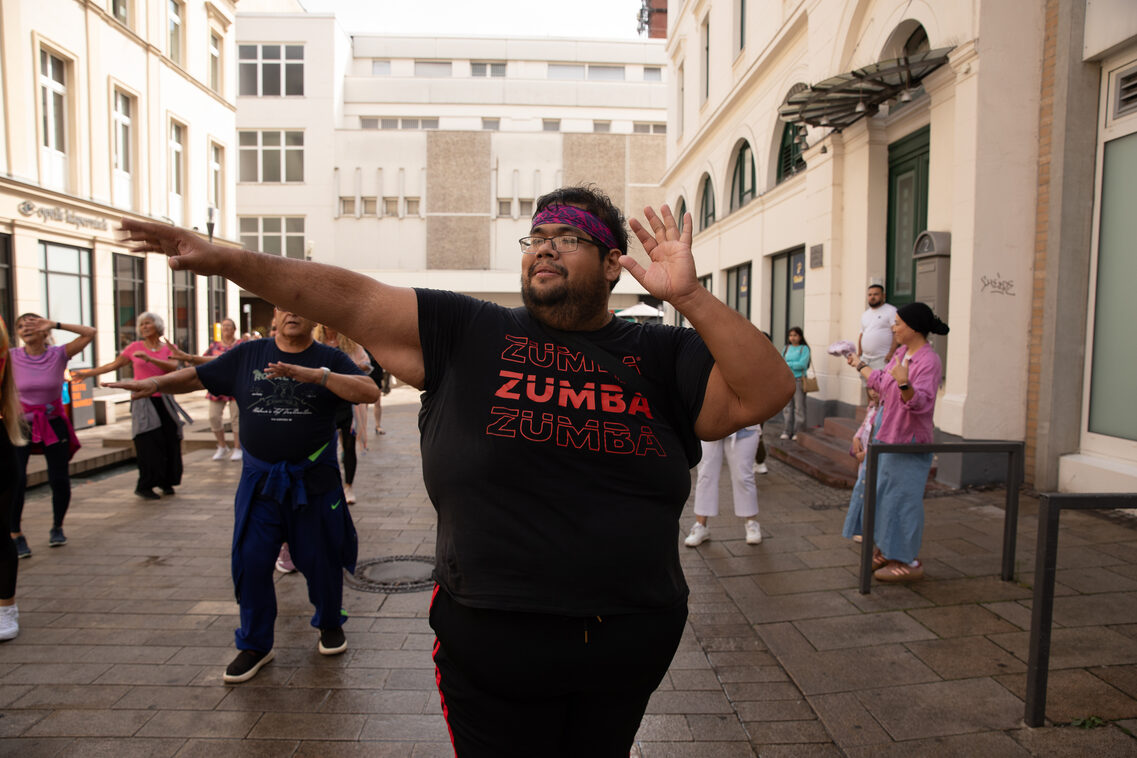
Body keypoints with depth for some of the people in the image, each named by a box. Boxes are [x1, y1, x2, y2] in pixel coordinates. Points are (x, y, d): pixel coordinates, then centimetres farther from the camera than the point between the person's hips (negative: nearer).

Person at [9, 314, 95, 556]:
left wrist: (56, 324, -15)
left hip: (54, 424, 0)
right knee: (15, 480, -15)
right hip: (22, 425, 0)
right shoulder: (12, 357, -3)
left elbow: (89, 333, -14)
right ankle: (15, 535, 3)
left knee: (60, 481, 0)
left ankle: (57, 527, 27)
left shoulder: (59, 354, -5)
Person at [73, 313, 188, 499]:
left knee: (170, 441, 0)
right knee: (149, 444, -7)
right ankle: (144, 486, 2)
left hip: (163, 401, 1)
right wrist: (87, 373, 13)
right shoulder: (134, 348, 6)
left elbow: (172, 367, -14)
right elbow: (113, 365, 14)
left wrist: (148, 358, -23)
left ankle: (166, 481, 16)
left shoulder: (168, 348, 5)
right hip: (143, 402, -1)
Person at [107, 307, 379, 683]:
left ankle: (330, 624, 35)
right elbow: (196, 376, 10)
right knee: (252, 562, 4)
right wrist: (156, 382, -8)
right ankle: (254, 645, 22)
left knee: (321, 559, 9)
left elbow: (369, 391, -17)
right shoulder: (247, 355, 6)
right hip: (259, 481, 2)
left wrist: (314, 374, -27)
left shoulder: (329, 359, -2)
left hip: (314, 481, -2)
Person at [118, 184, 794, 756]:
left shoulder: (661, 358, 0)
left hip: (634, 647, 3)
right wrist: (226, 259, -9)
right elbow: (352, 298, -4)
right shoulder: (466, 334, -2)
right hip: (492, 645, -2)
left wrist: (688, 296, -19)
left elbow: (767, 392, -9)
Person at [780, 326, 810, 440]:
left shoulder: (804, 348, -1)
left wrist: (787, 364, -6)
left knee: (799, 407, -2)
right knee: (786, 406, 3)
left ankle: (798, 432, 3)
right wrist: (794, 365, -5)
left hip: (799, 380, -4)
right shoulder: (786, 348, 14)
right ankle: (786, 431, 8)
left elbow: (802, 364, -11)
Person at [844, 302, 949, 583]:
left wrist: (904, 383, -45)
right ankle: (886, 551, 30)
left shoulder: (929, 361, -18)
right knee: (882, 494, 16)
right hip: (887, 436, 9)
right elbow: (882, 382, 24)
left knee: (902, 499, -1)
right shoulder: (902, 352, 8)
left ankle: (909, 562, 12)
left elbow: (921, 403, -28)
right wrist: (858, 364, 35)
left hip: (909, 443, -9)